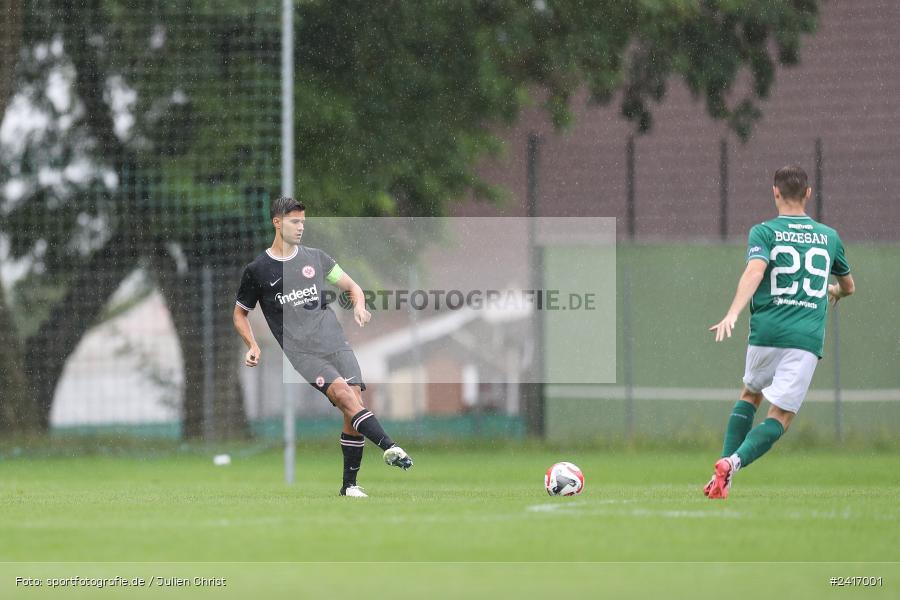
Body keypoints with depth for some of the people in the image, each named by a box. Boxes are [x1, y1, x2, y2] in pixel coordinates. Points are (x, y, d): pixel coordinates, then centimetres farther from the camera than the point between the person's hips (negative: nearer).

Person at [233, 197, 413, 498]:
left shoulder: (315, 258, 15)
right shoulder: (257, 270, 6)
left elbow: (352, 286, 22)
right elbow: (240, 314, 17)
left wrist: (359, 306, -1)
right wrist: (253, 346, 1)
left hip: (336, 344, 3)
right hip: (301, 352, -3)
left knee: (354, 406, -8)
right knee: (345, 395, -26)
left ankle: (349, 485, 0)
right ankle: (389, 447, -36)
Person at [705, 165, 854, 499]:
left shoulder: (764, 232, 4)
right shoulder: (829, 237, 15)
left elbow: (755, 271, -16)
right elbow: (848, 287, 31)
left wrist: (733, 313, -29)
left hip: (766, 332, 0)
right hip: (807, 338, 0)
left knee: (750, 395, 27)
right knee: (779, 419, -1)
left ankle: (725, 464, 13)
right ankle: (734, 462, -27)